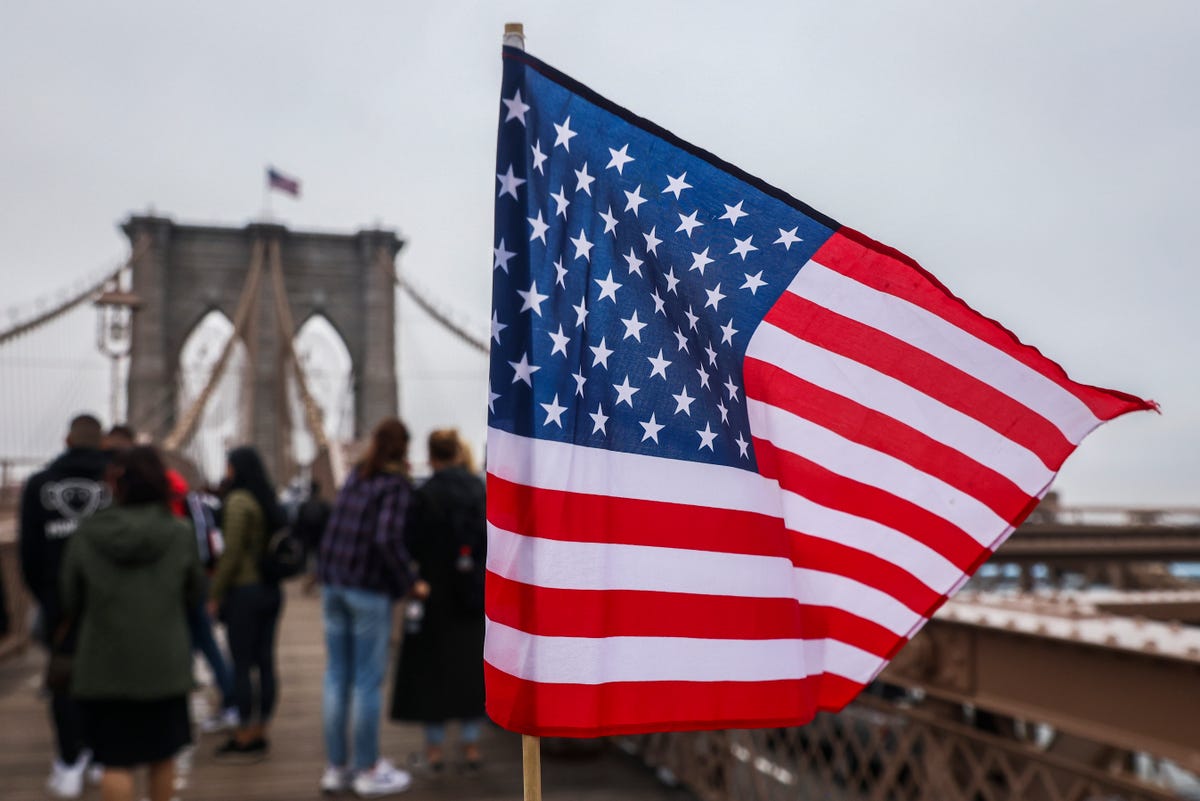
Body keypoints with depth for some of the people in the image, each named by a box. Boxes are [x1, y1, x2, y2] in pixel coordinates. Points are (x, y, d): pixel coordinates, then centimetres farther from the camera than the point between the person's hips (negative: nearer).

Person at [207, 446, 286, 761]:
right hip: (271, 590, 8)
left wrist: (215, 593, -8)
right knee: (265, 662, 10)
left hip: (244, 590, -8)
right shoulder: (269, 501, 11)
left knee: (242, 666, 0)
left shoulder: (239, 501, -12)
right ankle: (259, 734, 18)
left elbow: (232, 553, -15)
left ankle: (243, 740, 6)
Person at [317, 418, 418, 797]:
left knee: (336, 677, 11)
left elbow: (334, 530, 16)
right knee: (368, 680, 2)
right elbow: (388, 539, -21)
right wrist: (408, 582, -12)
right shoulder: (395, 485, -11)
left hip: (333, 584, 7)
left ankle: (336, 767, 21)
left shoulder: (355, 477, 11)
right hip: (369, 588, -7)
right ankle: (368, 770, 12)